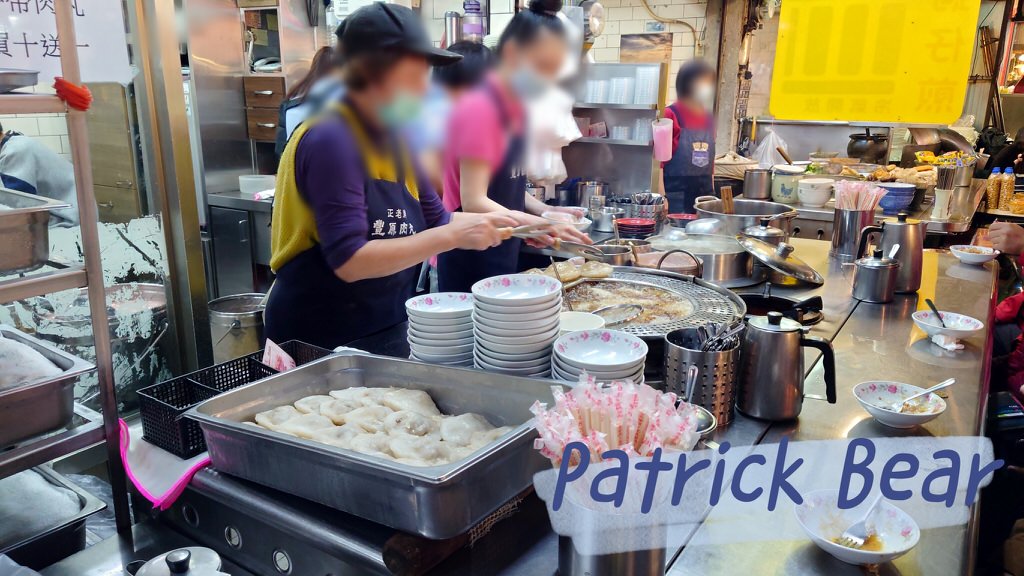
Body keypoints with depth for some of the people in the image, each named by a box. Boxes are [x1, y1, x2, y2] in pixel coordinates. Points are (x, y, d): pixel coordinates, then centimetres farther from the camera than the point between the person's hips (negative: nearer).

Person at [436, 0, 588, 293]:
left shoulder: (516, 109, 9)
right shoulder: (479, 108, -17)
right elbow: (474, 202, -22)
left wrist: (545, 211, 2)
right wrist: (539, 224, -30)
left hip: (503, 255, 9)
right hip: (471, 260, -9)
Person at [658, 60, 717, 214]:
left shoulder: (708, 118, 12)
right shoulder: (670, 115, -5)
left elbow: (710, 160, 16)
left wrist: (712, 193, 13)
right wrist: (662, 197, -13)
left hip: (704, 194, 6)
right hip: (676, 194, -5)